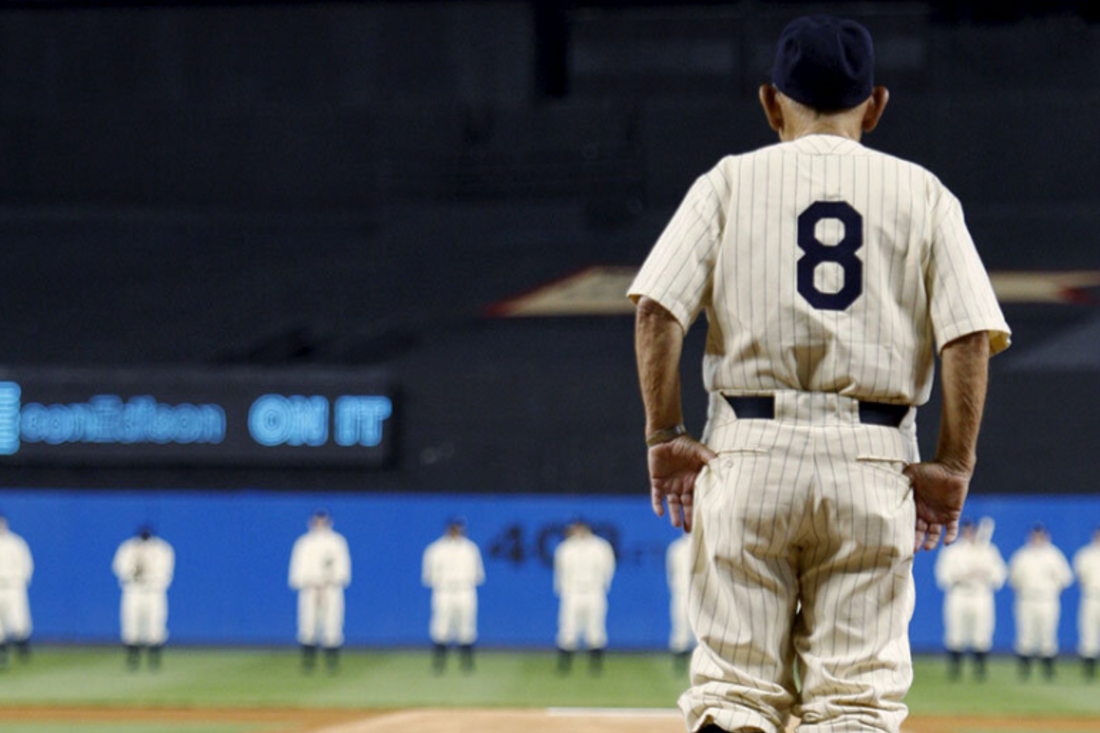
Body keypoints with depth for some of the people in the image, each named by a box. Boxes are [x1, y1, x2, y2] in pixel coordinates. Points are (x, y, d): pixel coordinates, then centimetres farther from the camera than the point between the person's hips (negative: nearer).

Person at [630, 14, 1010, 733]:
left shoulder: (731, 180, 9)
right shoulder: (922, 192, 10)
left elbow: (658, 308, -4)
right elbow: (972, 332, -2)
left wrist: (665, 437, -2)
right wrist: (954, 466, -1)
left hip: (749, 455, 0)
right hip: (875, 462, 0)